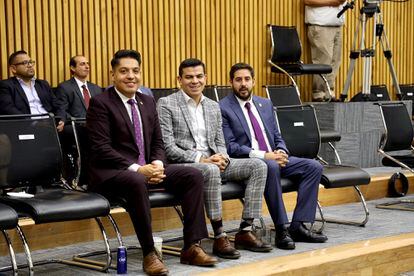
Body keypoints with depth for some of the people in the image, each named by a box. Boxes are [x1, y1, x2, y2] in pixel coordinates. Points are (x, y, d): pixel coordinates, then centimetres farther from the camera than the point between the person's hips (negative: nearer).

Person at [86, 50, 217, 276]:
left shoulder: (147, 102, 15)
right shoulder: (100, 103, -7)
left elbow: (157, 142, 15)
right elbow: (101, 148, -15)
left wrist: (157, 163, -9)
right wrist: (136, 168, -24)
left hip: (147, 168, 7)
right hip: (111, 172, -7)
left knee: (193, 176, -10)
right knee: (136, 182, -40)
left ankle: (191, 247, -10)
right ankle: (149, 253, -28)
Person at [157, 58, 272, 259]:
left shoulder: (213, 106, 18)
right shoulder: (166, 105, -2)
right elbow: (167, 148, -10)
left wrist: (222, 157, -7)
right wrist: (201, 159, -20)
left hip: (212, 162, 7)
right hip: (182, 166, -7)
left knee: (257, 166, -12)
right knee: (211, 171, -39)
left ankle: (245, 232, -13)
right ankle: (219, 237, -29)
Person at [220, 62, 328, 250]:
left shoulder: (265, 104, 19)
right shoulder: (223, 108, -2)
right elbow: (230, 147, -11)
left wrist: (281, 152, -5)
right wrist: (263, 155, -20)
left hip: (274, 158, 7)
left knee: (314, 167, -12)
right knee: (271, 167, -38)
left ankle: (297, 226, -15)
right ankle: (281, 230, -32)